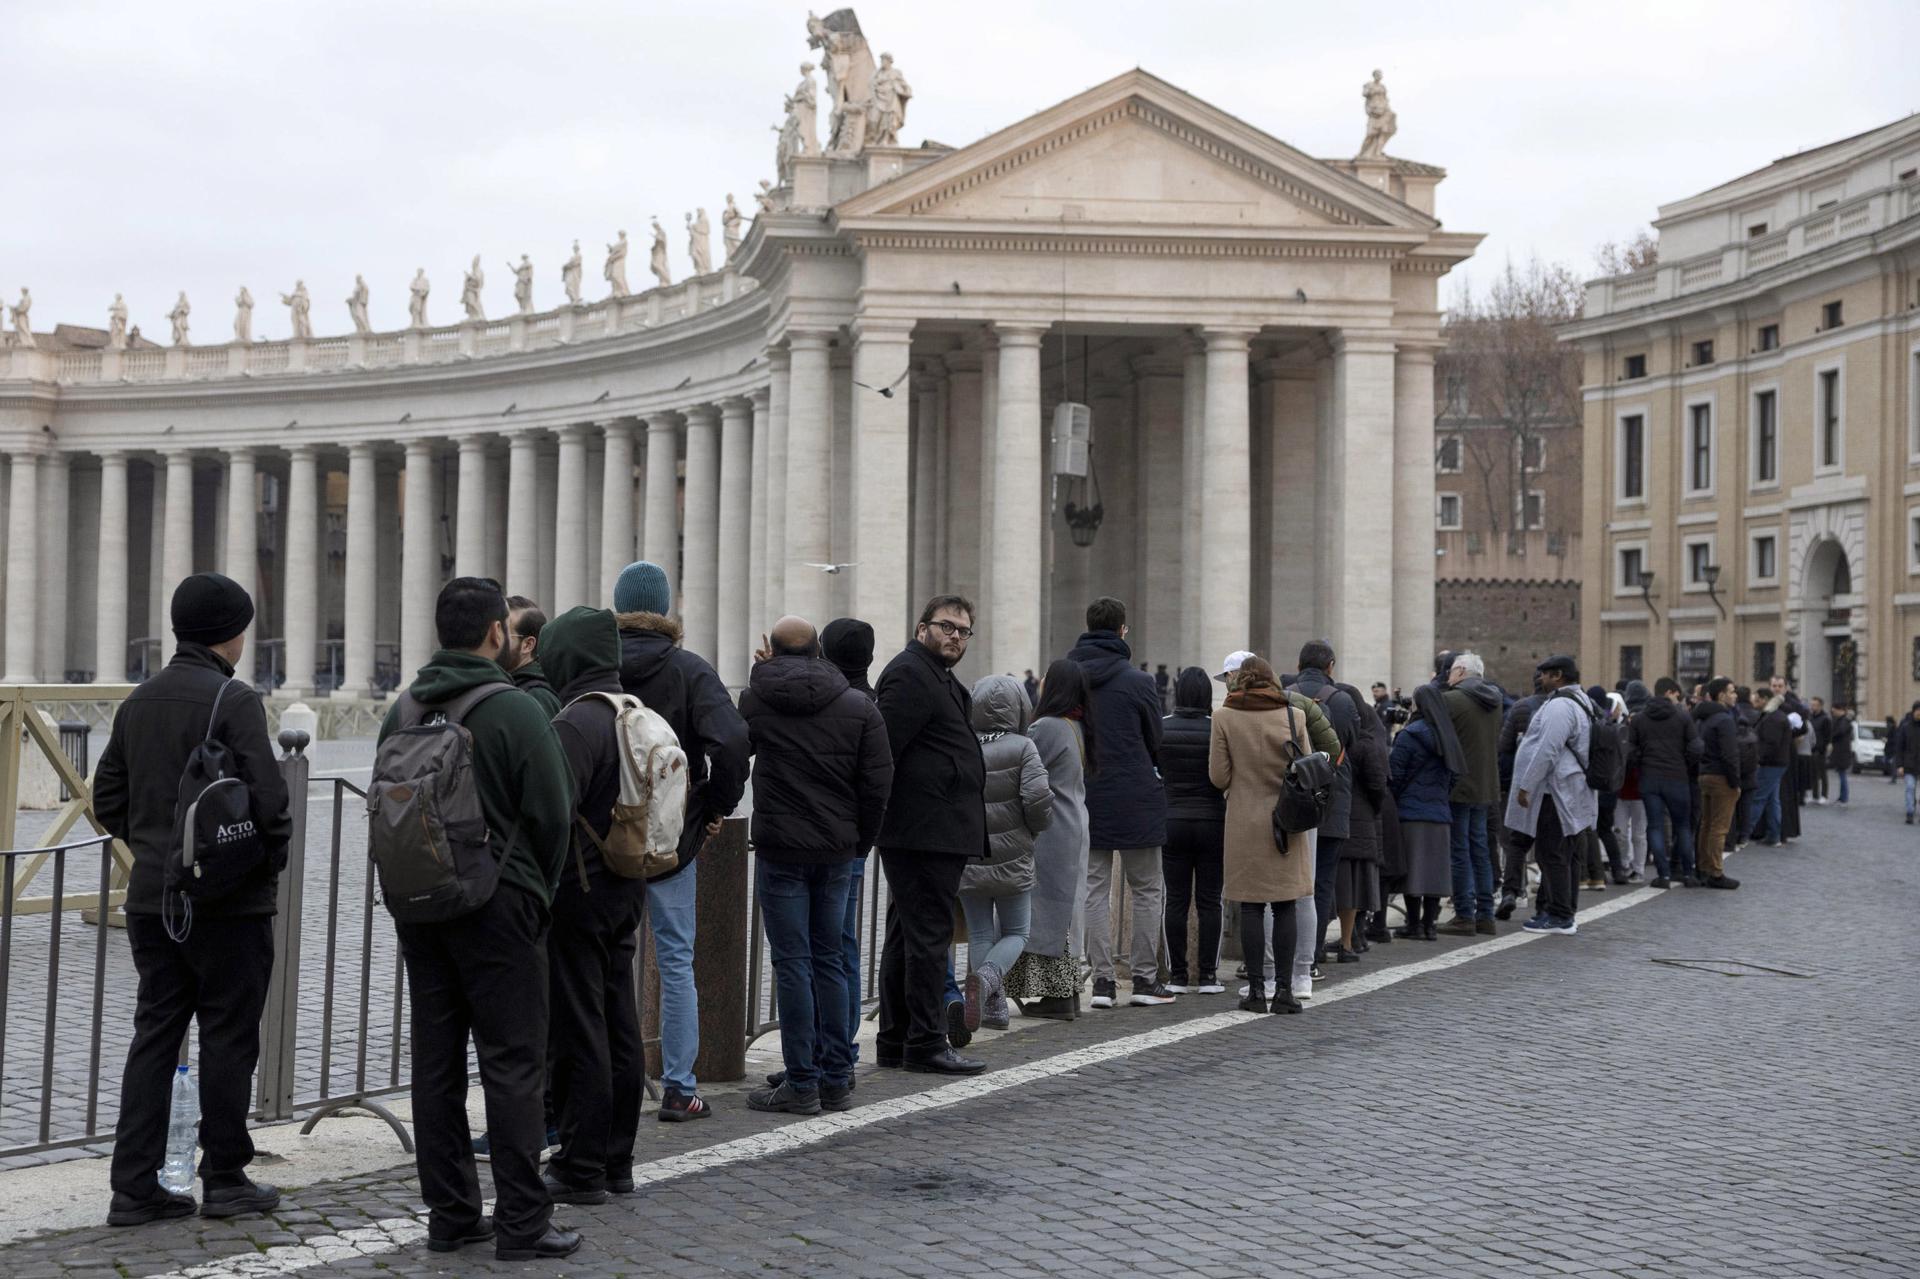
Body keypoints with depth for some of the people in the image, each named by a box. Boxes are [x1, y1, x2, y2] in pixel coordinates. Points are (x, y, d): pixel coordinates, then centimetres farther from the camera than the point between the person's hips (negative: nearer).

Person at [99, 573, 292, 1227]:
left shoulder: (139, 702, 10)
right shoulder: (234, 699, -14)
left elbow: (108, 798, 14)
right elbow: (266, 797, -20)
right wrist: (276, 858, -3)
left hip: (152, 898, 7)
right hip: (229, 902, -7)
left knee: (154, 1033, 11)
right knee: (228, 1038, 4)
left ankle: (135, 1186, 11)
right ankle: (225, 1179, 12)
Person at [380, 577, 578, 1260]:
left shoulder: (403, 711, 7)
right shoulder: (515, 710, -12)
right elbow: (553, 812, -11)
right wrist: (538, 889, 5)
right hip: (498, 908, -6)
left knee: (436, 1062, 10)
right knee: (513, 1063, -1)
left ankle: (449, 1213, 16)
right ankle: (522, 1222, 1)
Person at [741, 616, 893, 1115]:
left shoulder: (754, 700, -3)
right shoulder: (858, 705, 2)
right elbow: (878, 783, 1)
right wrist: (860, 841, 11)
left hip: (781, 849, -3)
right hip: (838, 850, 3)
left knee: (793, 963, 0)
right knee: (829, 961, 12)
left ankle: (801, 1083, 1)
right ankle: (836, 1079, 15)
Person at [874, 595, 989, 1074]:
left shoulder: (941, 679, 23)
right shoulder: (909, 674, -11)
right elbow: (883, 748, -19)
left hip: (933, 832, 11)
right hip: (924, 832, -11)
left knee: (907, 935, 13)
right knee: (928, 934, -7)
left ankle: (894, 1042, 19)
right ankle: (925, 1043, -3)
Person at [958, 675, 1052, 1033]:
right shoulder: (1022, 748, -10)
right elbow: (1038, 798, -19)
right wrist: (1034, 829, 1)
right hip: (1012, 859, -2)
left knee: (980, 934, 13)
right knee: (1015, 933, 11)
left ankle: (993, 1006, 11)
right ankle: (987, 977, -16)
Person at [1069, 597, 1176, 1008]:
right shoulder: (1138, 682, -9)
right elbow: (1156, 743, -1)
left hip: (1085, 800, 3)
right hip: (1135, 801, -3)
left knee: (1095, 889, 8)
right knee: (1147, 889, 8)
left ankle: (1102, 979, 6)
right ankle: (1145, 978, 9)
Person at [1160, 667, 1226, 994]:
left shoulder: (1160, 728, -3)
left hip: (1172, 822, 1)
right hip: (1212, 822, -1)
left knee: (1176, 900, 5)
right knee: (1209, 901, 5)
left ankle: (1177, 975, 6)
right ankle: (1208, 975, 5)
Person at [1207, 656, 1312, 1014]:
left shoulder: (1224, 717, -3)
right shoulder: (1294, 715, 0)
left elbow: (1218, 776, -3)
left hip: (1245, 821, -1)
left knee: (1251, 907, 4)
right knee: (1285, 906, 4)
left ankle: (1256, 988, 3)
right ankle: (1284, 989, 3)